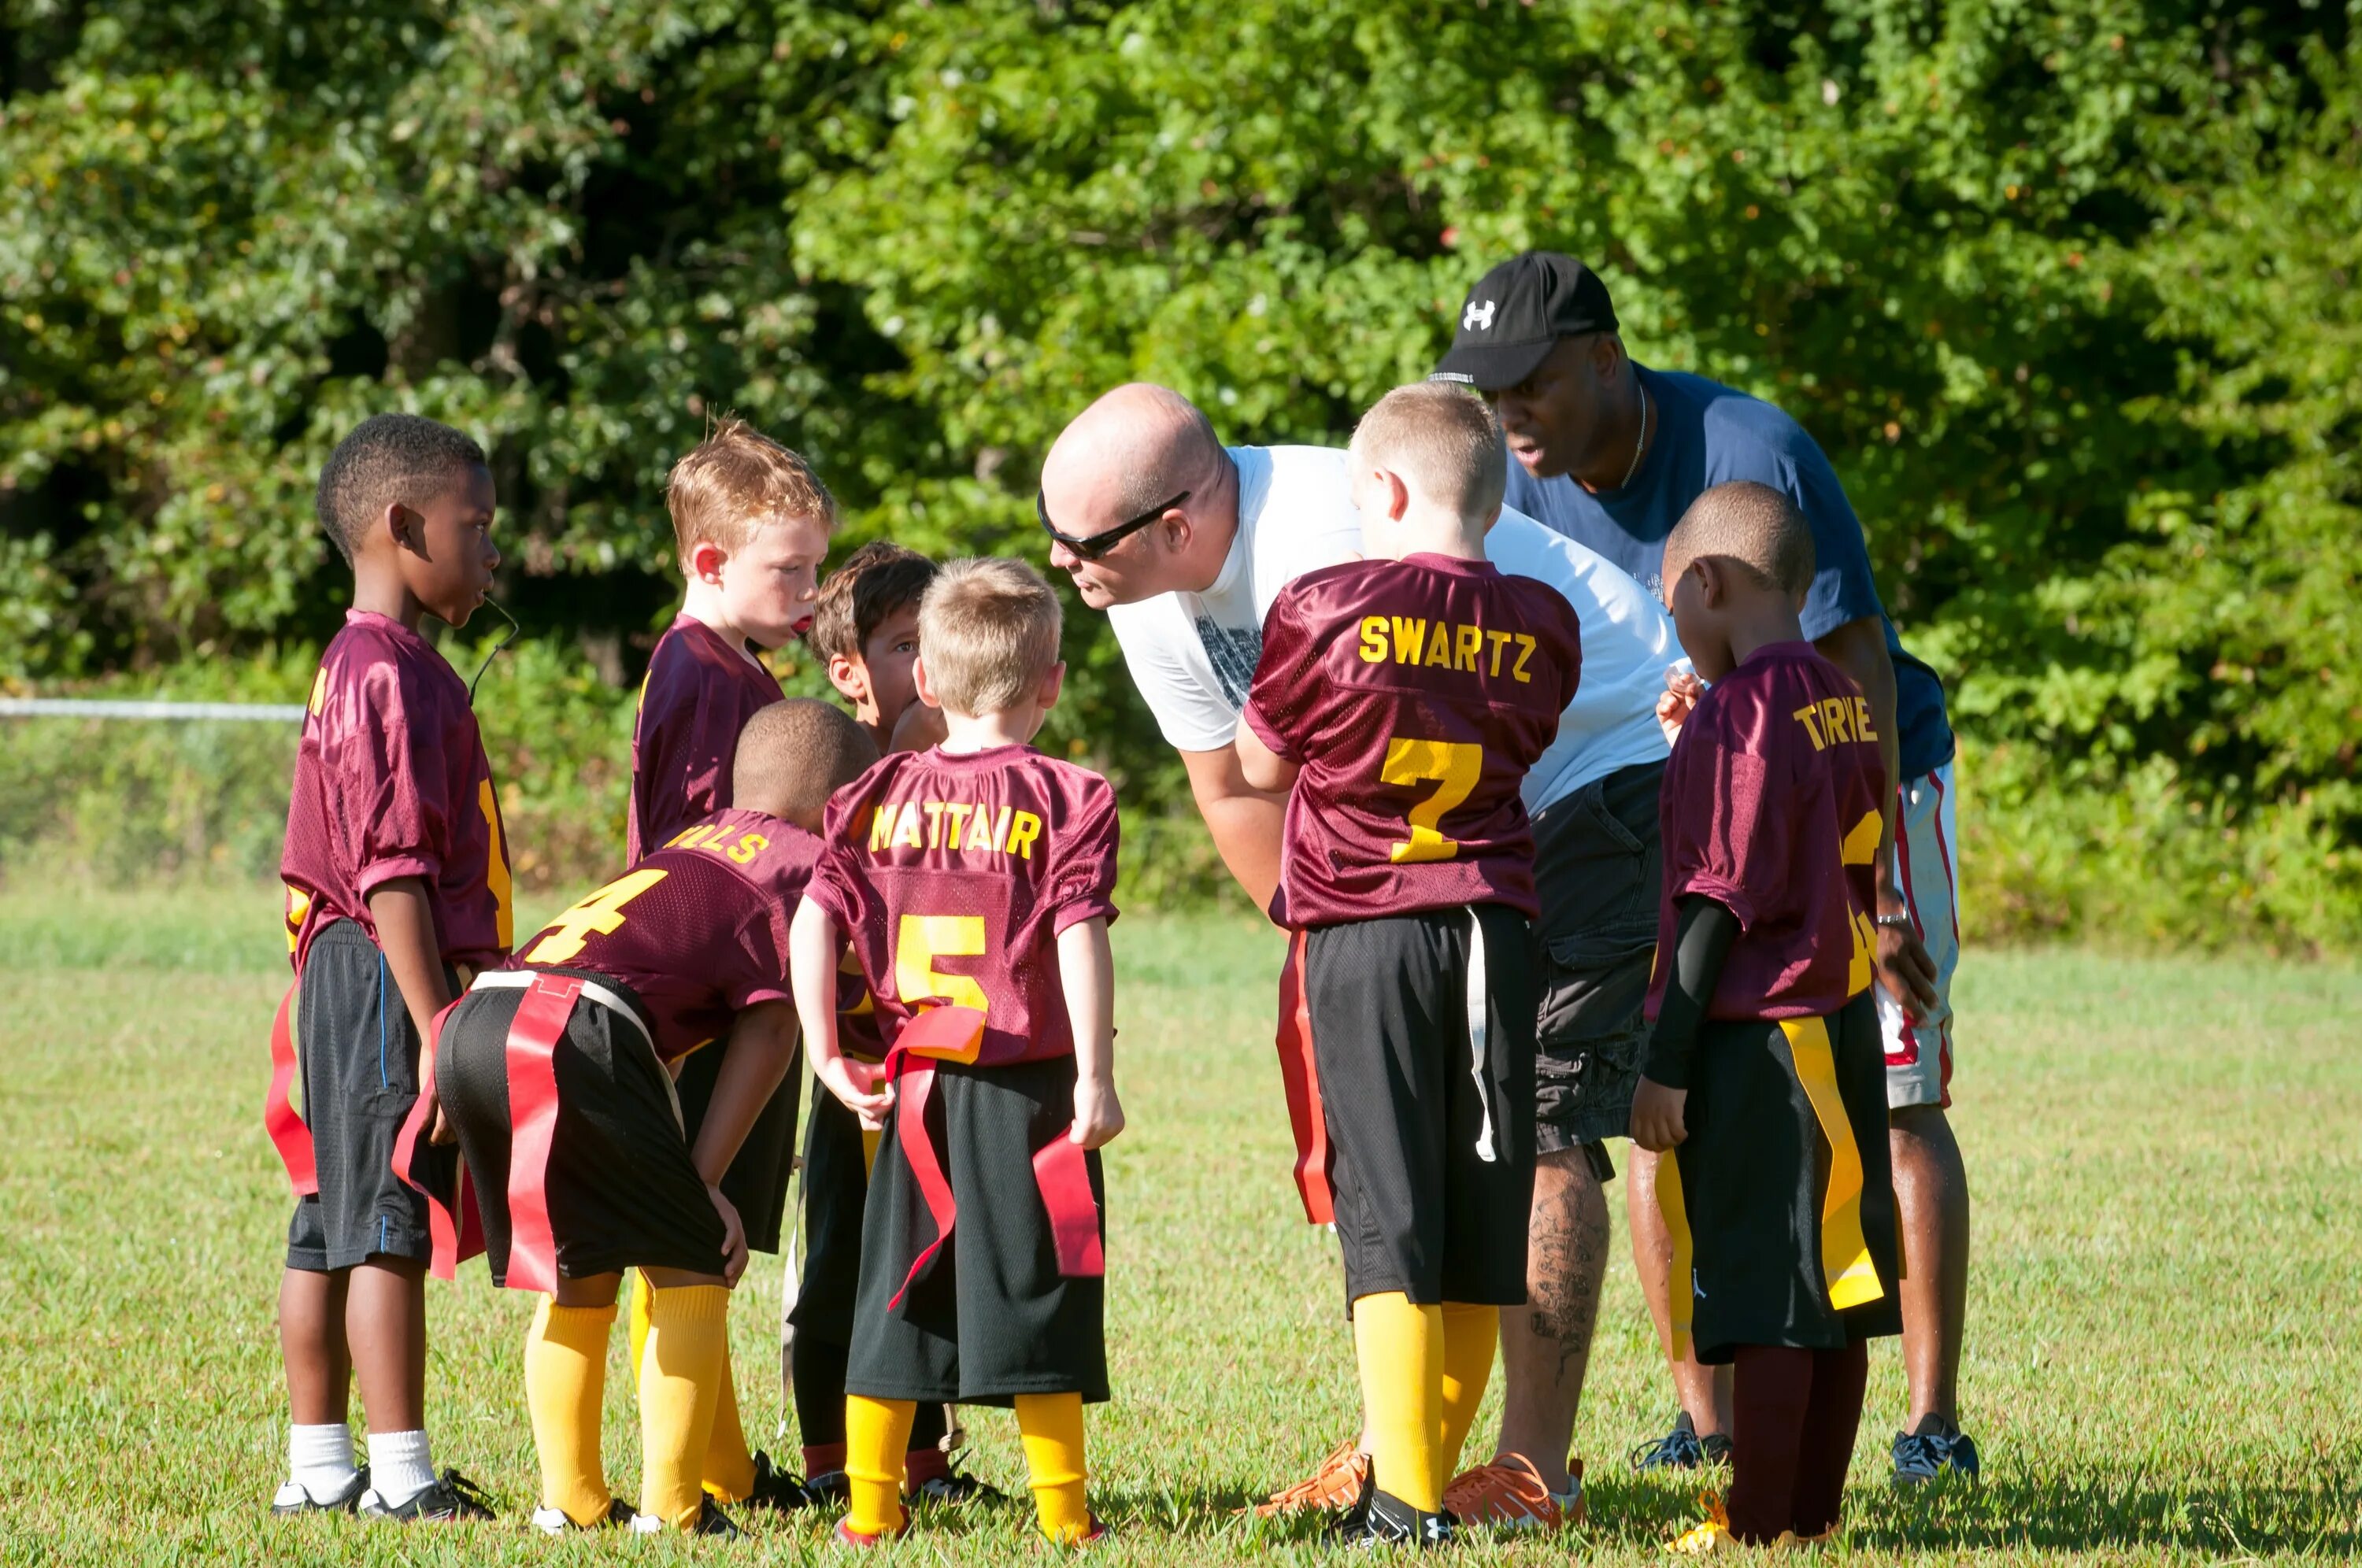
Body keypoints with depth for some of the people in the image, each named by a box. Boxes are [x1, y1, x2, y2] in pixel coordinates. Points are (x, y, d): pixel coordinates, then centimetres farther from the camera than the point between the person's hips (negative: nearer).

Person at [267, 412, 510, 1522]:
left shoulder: (359, 664, 16)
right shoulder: (393, 675, -15)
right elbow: (393, 870, -20)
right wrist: (437, 1023, -21)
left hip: (346, 975, 10)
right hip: (389, 975, -10)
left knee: (331, 1228, 11)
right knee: (389, 1226, -7)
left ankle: (318, 1468, 16)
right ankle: (400, 1476, -6)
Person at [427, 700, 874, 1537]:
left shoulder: (696, 841, 32)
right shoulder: (809, 863, 12)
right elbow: (770, 1029, 5)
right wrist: (701, 1180, 4)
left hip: (473, 1026, 7)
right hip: (577, 1031, -7)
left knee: (577, 1281, 22)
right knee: (691, 1272, 6)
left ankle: (569, 1500, 24)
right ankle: (669, 1510, 4)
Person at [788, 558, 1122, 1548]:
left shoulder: (879, 795, 5)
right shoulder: (1064, 799, -5)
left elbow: (813, 921, -2)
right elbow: (1079, 941, -13)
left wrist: (828, 1058, 3)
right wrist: (1095, 1078, -12)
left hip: (914, 1088, 3)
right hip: (1026, 1085, -3)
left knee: (896, 1291, 10)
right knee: (1033, 1288, 2)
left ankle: (871, 1509, 12)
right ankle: (1061, 1511, 4)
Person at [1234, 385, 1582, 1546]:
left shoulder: (1327, 610, -7)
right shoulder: (1541, 626, 3)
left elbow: (1258, 765, 6)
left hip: (1365, 935, -3)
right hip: (1498, 923, 3)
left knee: (1388, 1217, -4)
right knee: (1483, 1219, 9)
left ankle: (1405, 1498, -11)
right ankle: (1424, 1475, 13)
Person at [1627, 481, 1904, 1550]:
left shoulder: (1735, 718, -15)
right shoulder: (1844, 705, 9)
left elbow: (1719, 902, -16)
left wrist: (1666, 1063, -13)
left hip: (1753, 1036, -8)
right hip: (1842, 1027, 8)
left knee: (1763, 1302, -4)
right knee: (1829, 1295, 11)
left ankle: (1757, 1526, -2)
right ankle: (1815, 1511, 17)